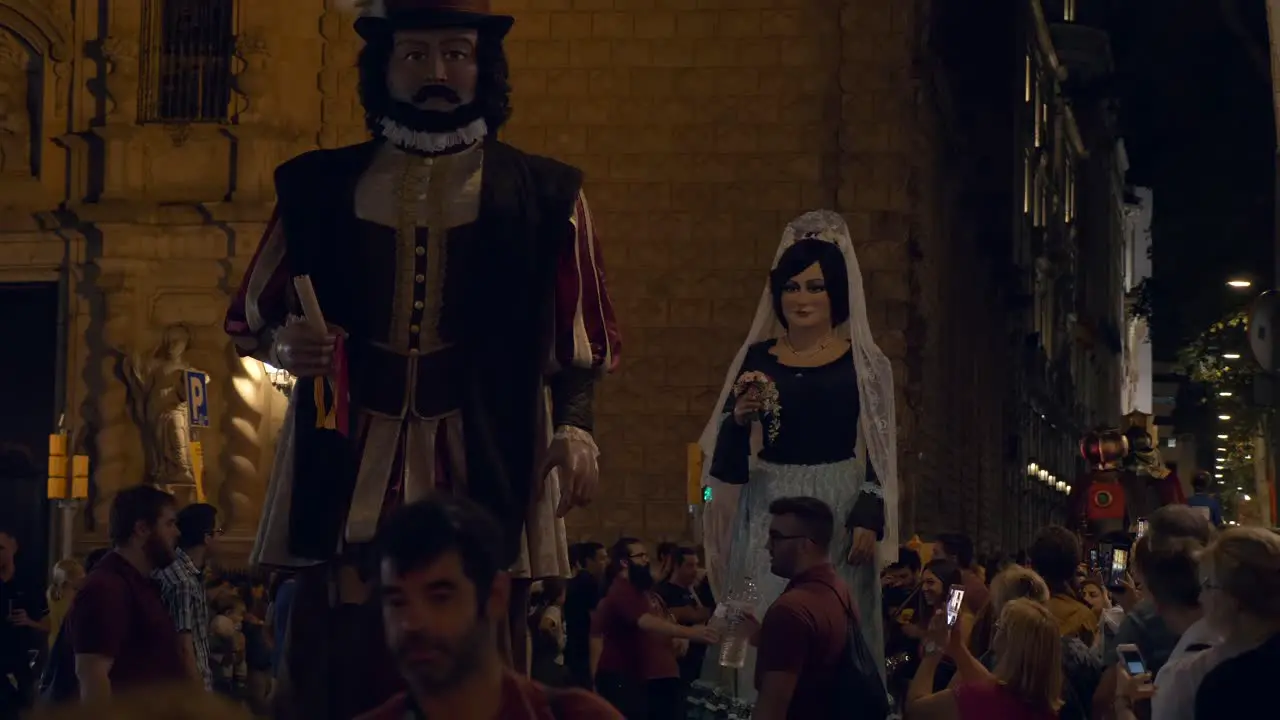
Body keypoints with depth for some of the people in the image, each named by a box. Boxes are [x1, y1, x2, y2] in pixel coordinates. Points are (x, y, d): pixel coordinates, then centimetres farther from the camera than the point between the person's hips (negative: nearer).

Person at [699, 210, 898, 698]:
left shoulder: (864, 364, 2)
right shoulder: (757, 359, 7)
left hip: (839, 512, -2)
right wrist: (740, 418, -12)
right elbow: (728, 461, 7)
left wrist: (868, 522, -11)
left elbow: (880, 453, 0)